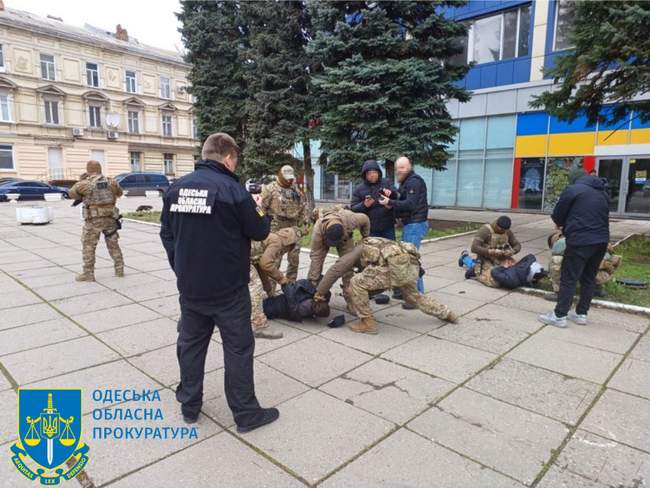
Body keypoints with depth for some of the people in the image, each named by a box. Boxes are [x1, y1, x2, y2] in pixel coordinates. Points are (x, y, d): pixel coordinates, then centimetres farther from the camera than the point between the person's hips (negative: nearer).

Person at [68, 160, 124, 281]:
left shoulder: (85, 183, -6)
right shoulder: (111, 181, 4)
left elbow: (72, 193, 8)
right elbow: (120, 193, 20)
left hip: (93, 219, -4)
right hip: (110, 218, 4)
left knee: (88, 246, 6)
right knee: (113, 245, 16)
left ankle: (88, 274, 6)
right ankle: (119, 269, 19)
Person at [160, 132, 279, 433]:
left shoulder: (176, 188, 3)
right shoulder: (232, 189, -16)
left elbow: (167, 233, 8)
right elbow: (258, 232, -8)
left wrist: (181, 268, 17)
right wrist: (262, 216, 13)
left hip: (190, 286, 6)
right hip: (228, 288, -5)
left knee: (190, 343, 18)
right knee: (238, 348, 6)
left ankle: (189, 405, 32)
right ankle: (246, 414, 16)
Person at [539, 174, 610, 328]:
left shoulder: (573, 189, 0)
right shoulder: (603, 194, 19)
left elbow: (557, 215, 1)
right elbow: (602, 217, 22)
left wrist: (562, 224, 24)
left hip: (580, 241, -7)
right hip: (601, 241, 7)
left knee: (569, 279, -4)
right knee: (589, 278, 15)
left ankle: (559, 316, -3)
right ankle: (581, 314, 20)